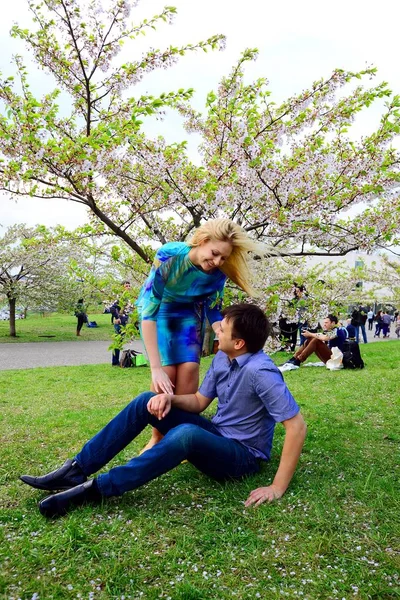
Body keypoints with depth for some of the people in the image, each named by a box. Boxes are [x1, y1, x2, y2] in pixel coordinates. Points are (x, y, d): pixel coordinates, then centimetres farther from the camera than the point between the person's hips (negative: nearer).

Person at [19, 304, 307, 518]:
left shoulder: (260, 372, -27)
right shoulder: (223, 358, 0)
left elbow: (297, 426, -29)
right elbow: (199, 402, 5)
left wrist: (278, 487, -29)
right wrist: (170, 398, -16)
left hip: (243, 455, -8)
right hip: (217, 435, 8)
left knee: (186, 433, -40)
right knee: (148, 402, -8)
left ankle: (96, 489, -30)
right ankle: (77, 470, -8)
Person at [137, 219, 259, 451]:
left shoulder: (218, 273, -24)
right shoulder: (169, 255, -37)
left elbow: (214, 312, -11)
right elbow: (149, 311, -37)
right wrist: (156, 367, -40)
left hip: (190, 313, 3)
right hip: (159, 310, -2)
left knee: (189, 369, -13)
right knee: (167, 373, -15)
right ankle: (158, 437, 6)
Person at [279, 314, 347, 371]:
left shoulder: (338, 330, -9)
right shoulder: (328, 331, 18)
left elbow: (325, 338, -26)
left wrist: (310, 334, -17)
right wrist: (309, 335, -12)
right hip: (329, 356, 8)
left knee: (316, 341, -24)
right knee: (310, 339, -1)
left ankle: (296, 362, -30)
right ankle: (292, 360, -13)